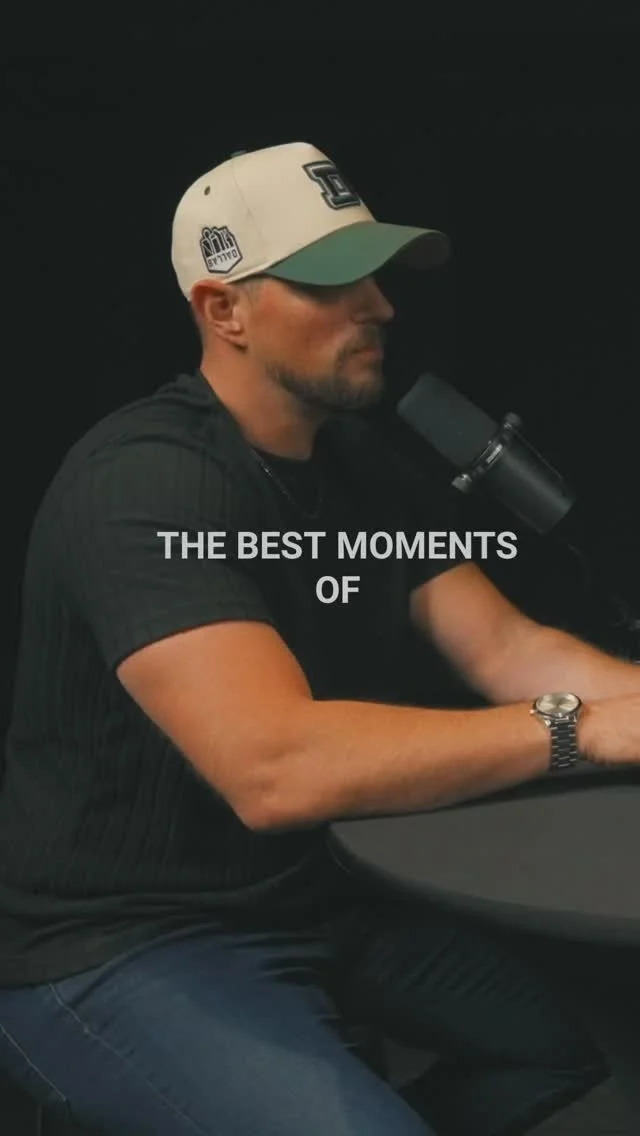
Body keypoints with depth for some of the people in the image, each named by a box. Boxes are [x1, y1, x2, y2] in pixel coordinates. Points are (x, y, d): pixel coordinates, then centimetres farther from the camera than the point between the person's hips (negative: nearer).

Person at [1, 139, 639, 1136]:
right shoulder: (146, 485, -24)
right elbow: (274, 766, -35)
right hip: (124, 945, -8)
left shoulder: (367, 464, 5)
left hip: (320, 890, 9)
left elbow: (503, 649, 1)